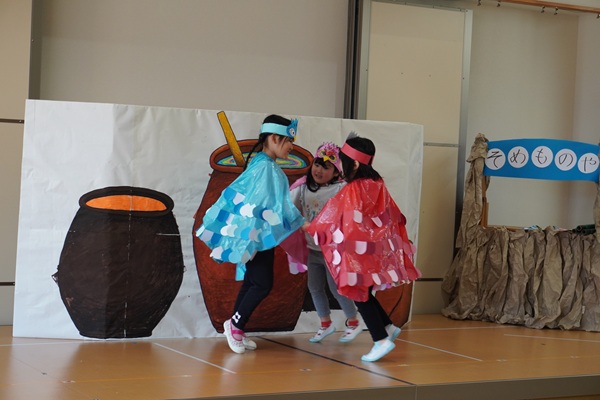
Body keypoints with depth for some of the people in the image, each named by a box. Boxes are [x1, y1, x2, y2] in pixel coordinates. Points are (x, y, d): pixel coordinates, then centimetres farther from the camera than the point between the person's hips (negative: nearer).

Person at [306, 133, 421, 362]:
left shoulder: (351, 191, -18)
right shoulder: (377, 185, 3)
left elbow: (329, 220, -10)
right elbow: (392, 215, 11)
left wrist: (308, 227, 4)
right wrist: (393, 240, 24)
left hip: (358, 250, -7)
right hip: (377, 248, 7)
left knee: (360, 295, 3)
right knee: (364, 293, 20)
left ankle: (381, 340, 1)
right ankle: (388, 327, 21)